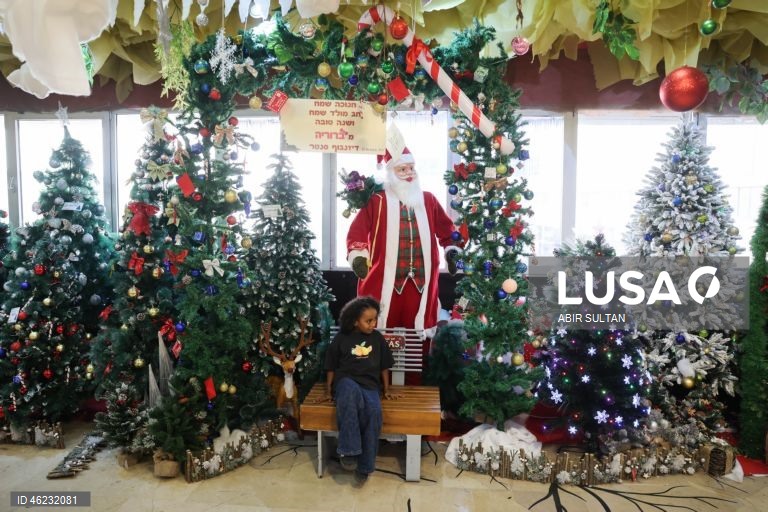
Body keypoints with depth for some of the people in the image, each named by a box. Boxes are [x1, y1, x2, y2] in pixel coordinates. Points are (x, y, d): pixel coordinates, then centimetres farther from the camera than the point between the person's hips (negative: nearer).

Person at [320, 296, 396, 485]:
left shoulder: (377, 338, 8)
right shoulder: (341, 338, 0)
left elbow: (384, 367, 17)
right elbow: (331, 367, 9)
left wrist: (386, 390, 15)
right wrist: (328, 391, 7)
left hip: (370, 384, 2)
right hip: (346, 381, -2)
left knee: (374, 412, -32)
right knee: (351, 391, -41)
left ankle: (364, 467, -17)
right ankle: (348, 451, -36)